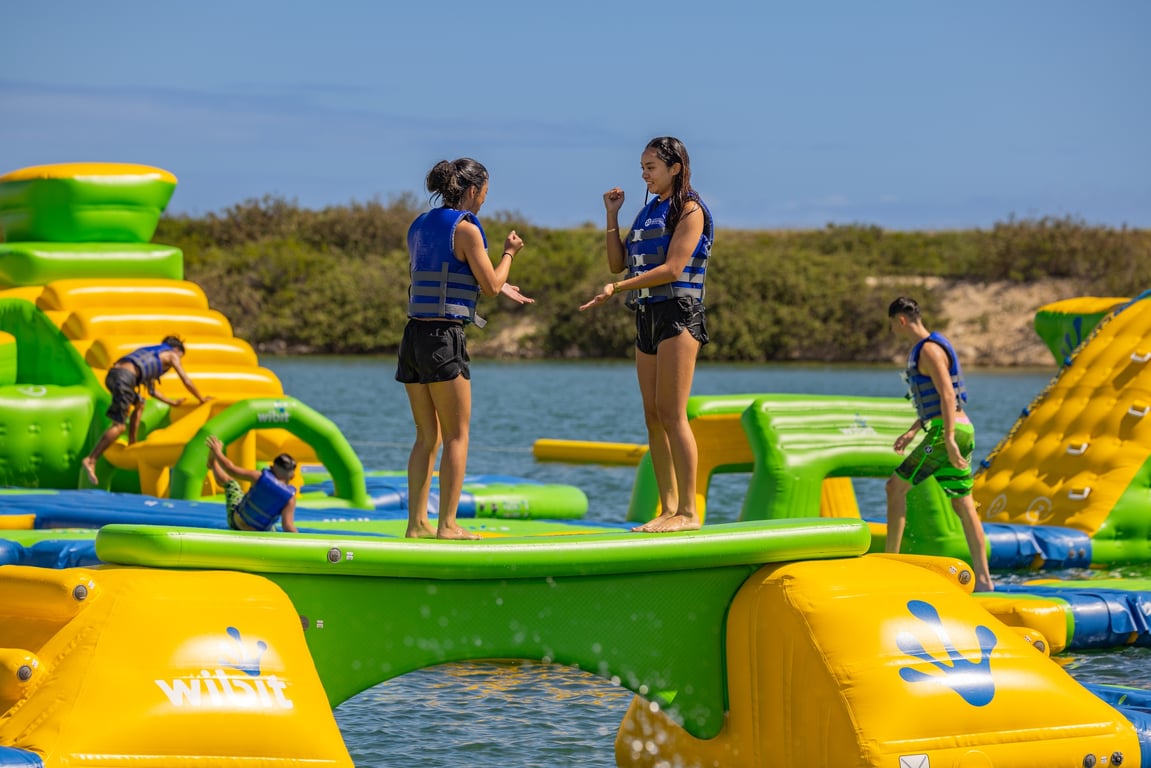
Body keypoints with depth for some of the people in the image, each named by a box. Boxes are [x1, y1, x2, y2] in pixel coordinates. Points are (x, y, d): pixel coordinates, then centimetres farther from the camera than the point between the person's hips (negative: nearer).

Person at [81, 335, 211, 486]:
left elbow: (152, 391, 45)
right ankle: (90, 459, -20)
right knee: (119, 425, -12)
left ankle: (131, 444, 23)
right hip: (125, 376, -8)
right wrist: (202, 399, 36)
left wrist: (172, 402, 53)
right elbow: (187, 382, 23)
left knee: (139, 404, 30)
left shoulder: (152, 356, 39)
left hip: (112, 374, 8)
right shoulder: (171, 355, 20)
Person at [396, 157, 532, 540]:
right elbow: (490, 284, -6)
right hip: (444, 337, -7)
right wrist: (509, 253, 13)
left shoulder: (419, 226, 15)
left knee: (427, 436, 13)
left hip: (414, 335, 7)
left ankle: (417, 522, 12)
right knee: (456, 436, 1)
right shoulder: (465, 229, -9)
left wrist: (500, 288, 30)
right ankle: (447, 524, 0)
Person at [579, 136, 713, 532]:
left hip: (678, 314, -8)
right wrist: (612, 215, 9)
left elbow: (672, 269, -16)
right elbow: (618, 263, 17)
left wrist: (617, 288, -19)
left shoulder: (689, 210, -5)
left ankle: (688, 512, -12)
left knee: (672, 414, -12)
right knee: (653, 416, 4)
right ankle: (668, 510, 6)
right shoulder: (648, 213, 19)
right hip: (647, 317, 8)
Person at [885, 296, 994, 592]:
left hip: (946, 431, -10)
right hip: (963, 430, 10)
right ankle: (983, 578, 1)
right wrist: (912, 432, 28)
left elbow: (947, 395, -20)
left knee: (896, 487, -1)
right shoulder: (926, 348, 21)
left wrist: (949, 440, -25)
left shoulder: (929, 350, -11)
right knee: (962, 503, 6)